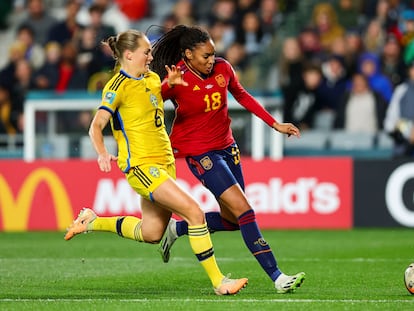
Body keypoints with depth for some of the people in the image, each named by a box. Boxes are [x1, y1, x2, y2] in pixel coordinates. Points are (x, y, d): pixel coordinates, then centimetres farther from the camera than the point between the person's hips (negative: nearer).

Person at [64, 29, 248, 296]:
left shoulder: (152, 78, 11)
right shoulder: (119, 86, -11)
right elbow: (96, 126, -15)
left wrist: (170, 83, 10)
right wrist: (102, 154, -33)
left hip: (164, 162, 9)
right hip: (141, 165, -9)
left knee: (150, 233, 13)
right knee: (194, 212, -19)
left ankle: (92, 221, 34)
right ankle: (218, 282, -14)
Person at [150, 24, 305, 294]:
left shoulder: (222, 68, -3)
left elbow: (242, 96, 13)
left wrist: (275, 124, 12)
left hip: (227, 147, 7)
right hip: (199, 153, -7)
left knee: (231, 220, 11)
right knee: (244, 210, -17)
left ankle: (177, 229, 32)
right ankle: (277, 277, -17)